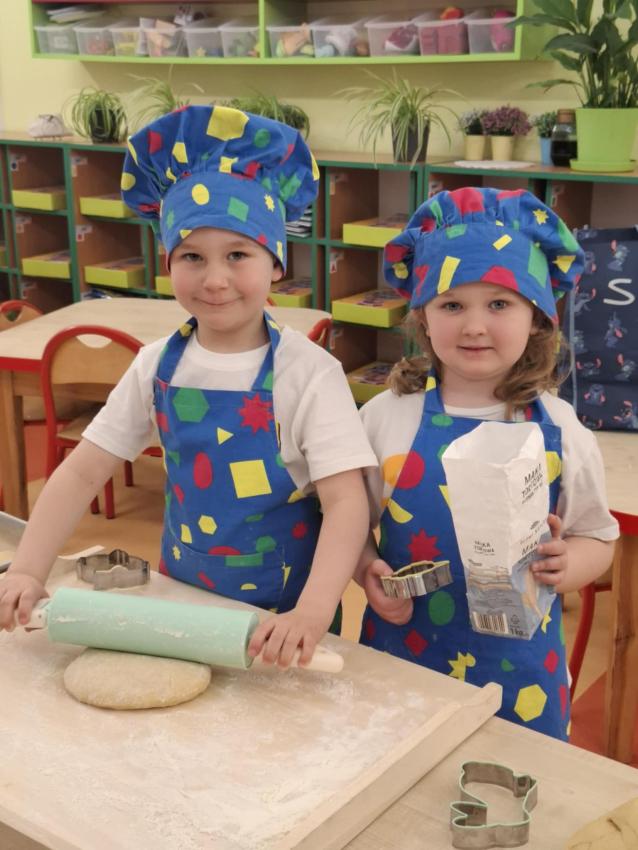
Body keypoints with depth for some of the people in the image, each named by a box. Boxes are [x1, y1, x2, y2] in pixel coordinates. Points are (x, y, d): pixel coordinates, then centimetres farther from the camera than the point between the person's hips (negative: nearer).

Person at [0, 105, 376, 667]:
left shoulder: (308, 373, -18)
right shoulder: (159, 365, -6)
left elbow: (347, 502, -22)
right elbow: (82, 473, -2)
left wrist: (312, 613, -35)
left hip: (280, 621, -4)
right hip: (181, 600, 4)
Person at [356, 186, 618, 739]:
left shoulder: (560, 432, -5)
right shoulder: (386, 418, -5)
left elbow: (598, 538, 6)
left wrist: (566, 565, -14)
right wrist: (369, 572, -16)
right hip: (400, 653, 0)